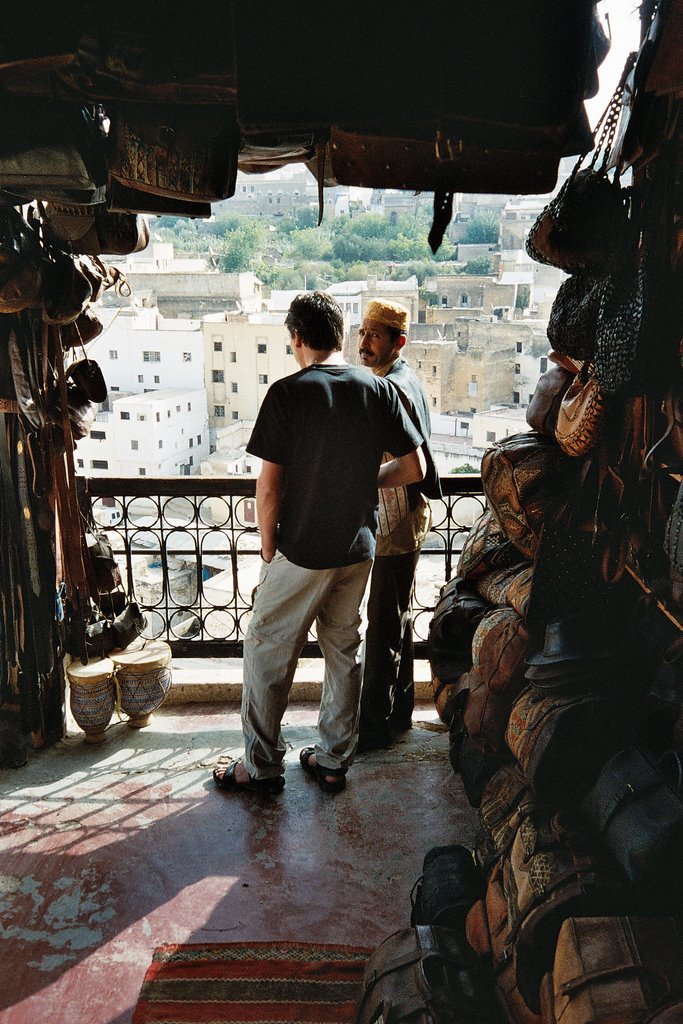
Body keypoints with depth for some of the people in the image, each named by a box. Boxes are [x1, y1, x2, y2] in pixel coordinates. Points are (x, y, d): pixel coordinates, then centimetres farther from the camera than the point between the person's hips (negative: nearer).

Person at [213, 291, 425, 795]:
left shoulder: (288, 393, -14)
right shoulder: (380, 389, -2)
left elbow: (269, 486, -14)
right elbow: (414, 467, 0)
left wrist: (268, 546, 0)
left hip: (301, 550, -4)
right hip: (358, 548, 5)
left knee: (267, 652, 11)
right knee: (344, 649, 17)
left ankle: (262, 767, 21)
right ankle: (334, 760, 29)